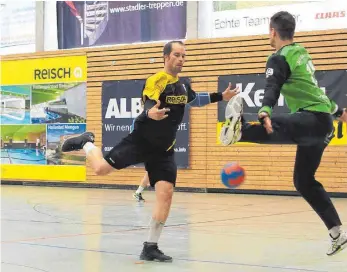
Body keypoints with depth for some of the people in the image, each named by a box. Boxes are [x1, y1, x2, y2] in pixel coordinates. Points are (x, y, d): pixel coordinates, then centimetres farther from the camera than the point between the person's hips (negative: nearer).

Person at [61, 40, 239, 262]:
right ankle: (87, 143, 23)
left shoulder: (184, 84, 9)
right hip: (141, 141, -5)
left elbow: (194, 99, 31)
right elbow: (148, 106, -31)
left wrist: (221, 97, 25)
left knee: (166, 193, -9)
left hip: (164, 149, 5)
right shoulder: (156, 81, -15)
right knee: (101, 168, -13)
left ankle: (150, 247, 0)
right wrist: (150, 113, -55)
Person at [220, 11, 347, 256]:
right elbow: (312, 88, 34)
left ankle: (240, 129, -69)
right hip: (320, 121, 8)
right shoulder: (301, 54, 21)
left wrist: (265, 113, -42)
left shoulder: (279, 59, -6)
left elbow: (272, 90, -26)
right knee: (304, 181, 13)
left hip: (314, 119, -8)